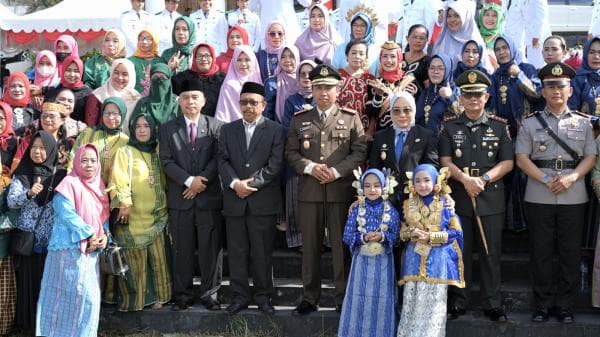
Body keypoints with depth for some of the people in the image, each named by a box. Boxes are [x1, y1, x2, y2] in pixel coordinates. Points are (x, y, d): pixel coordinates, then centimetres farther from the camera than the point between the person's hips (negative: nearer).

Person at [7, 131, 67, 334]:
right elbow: (11, 202, -7)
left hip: (52, 240, 0)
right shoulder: (21, 174, 4)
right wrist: (29, 193, -24)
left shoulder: (61, 175, 2)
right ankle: (28, 323, 16)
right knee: (29, 281, 3)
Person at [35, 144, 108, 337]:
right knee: (72, 295, -9)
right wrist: (89, 235, -17)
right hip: (70, 248, -7)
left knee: (91, 296, 7)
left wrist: (105, 235, -4)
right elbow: (67, 214, -16)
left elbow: (104, 215, 15)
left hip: (92, 249, 7)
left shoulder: (100, 186, 15)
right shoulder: (69, 183, -7)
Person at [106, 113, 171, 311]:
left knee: (157, 257, 3)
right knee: (135, 260, -2)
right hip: (132, 216, -4)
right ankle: (133, 299, 7)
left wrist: (165, 206, 13)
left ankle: (157, 296, 12)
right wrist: (124, 203, -17)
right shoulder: (125, 152, 2)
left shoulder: (158, 153, 15)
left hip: (156, 215, 4)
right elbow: (119, 180, -7)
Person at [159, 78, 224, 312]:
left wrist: (201, 181, -13)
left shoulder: (215, 126, 7)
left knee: (211, 249, 2)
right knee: (182, 250, 6)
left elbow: (218, 158, -2)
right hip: (180, 199, 1)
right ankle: (182, 295, 15)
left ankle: (209, 294, 12)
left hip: (209, 197, -1)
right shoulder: (168, 129, 10)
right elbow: (166, 161, 0)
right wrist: (189, 180, -12)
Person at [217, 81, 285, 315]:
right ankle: (240, 295, 17)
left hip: (263, 201, -2)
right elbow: (223, 161, 4)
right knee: (236, 252, 7)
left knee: (263, 252, 4)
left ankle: (263, 295, 17)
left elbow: (275, 164, -6)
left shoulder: (276, 130, 3)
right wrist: (235, 183, -13)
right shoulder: (228, 130, 13)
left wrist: (251, 183, -14)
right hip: (234, 201, 3)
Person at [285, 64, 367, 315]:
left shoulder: (351, 118, 5)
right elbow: (291, 152, 7)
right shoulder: (299, 119, 10)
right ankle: (310, 297, 17)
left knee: (341, 245, 3)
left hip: (341, 191, -2)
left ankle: (344, 297, 14)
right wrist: (310, 167, -11)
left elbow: (360, 152, -1)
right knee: (310, 246, 7)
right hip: (309, 191, 2)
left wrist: (336, 171, -13)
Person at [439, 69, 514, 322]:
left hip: (491, 199, 0)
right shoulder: (449, 126, 6)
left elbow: (507, 163, 2)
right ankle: (458, 302, 17)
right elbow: (445, 161, -1)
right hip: (458, 198, 0)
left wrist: (483, 178, -13)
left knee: (491, 252, 4)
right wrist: (465, 179, -17)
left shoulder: (499, 126, 6)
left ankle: (492, 303, 15)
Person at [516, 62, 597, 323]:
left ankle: (565, 304, 17)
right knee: (541, 253, 5)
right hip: (538, 197, -1)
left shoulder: (583, 122, 8)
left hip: (574, 197, 1)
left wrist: (571, 177, -13)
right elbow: (522, 158, -1)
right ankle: (543, 304, 16)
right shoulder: (530, 123, 5)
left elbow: (590, 157, 5)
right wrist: (546, 180, -14)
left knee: (570, 253, 6)